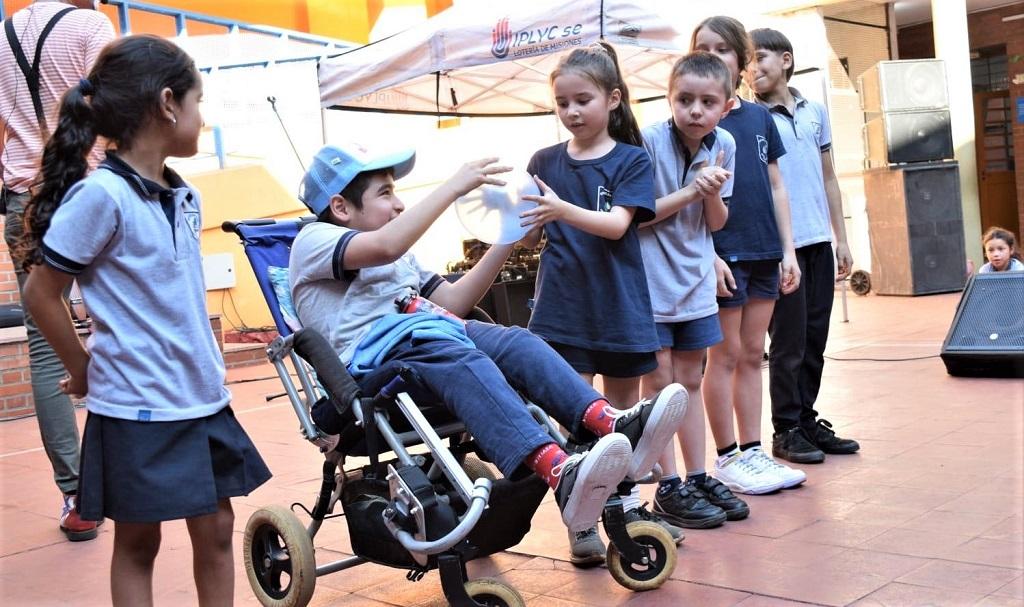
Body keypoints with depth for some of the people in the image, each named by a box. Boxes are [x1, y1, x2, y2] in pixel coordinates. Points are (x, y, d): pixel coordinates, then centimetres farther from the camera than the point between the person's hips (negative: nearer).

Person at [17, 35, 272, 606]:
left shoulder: (186, 198, 7)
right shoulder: (100, 194, -16)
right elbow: (41, 293, -12)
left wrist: (208, 364, 9)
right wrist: (85, 370, -2)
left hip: (205, 399, 7)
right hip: (136, 408, -7)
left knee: (216, 529, 13)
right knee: (139, 542, 8)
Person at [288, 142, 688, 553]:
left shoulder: (399, 258, 33)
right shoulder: (313, 241, 4)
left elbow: (453, 302, 28)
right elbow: (385, 246, -19)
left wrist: (506, 241, 19)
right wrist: (455, 186, -15)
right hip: (374, 362, -8)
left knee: (516, 342, -19)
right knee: (463, 362, -37)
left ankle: (616, 427, -39)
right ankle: (561, 475, -57)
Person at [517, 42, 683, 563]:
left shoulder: (631, 160, -2)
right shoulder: (545, 162, 4)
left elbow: (617, 224, -16)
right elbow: (533, 236, 5)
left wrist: (562, 210, -32)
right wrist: (515, 223, -18)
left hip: (619, 306, 0)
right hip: (563, 308, 0)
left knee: (622, 412, 13)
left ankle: (628, 508, 27)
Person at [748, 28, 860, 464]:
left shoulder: (815, 112, 12)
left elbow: (828, 179, 16)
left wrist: (841, 239, 12)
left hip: (819, 242, 5)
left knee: (815, 339, 9)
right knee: (789, 342, -1)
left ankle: (807, 420, 20)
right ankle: (786, 430, 10)